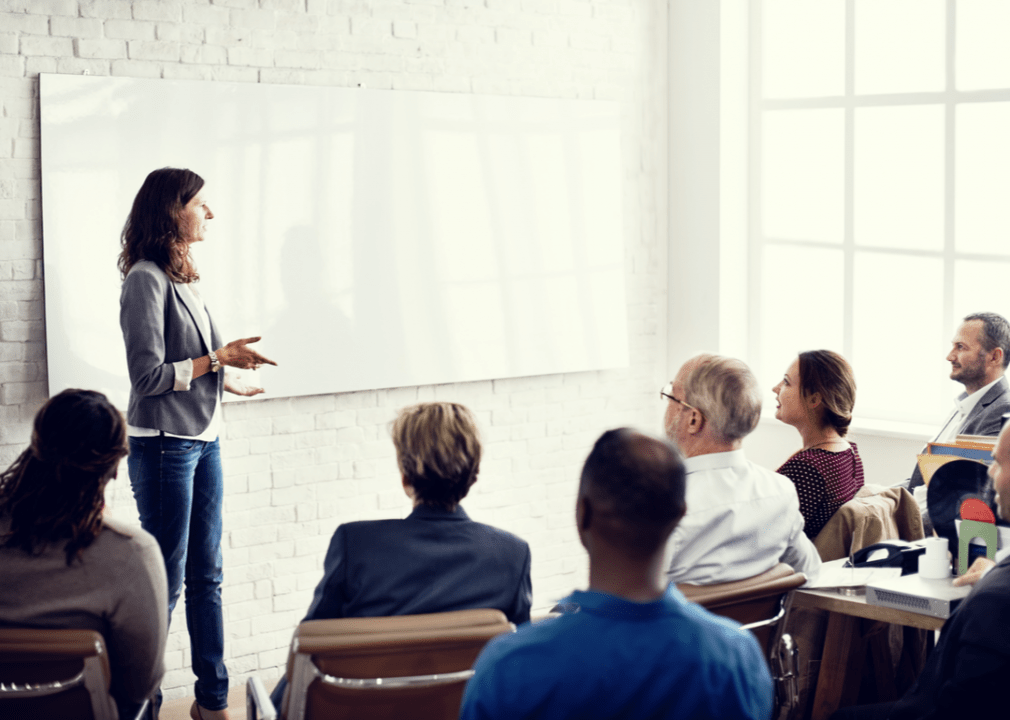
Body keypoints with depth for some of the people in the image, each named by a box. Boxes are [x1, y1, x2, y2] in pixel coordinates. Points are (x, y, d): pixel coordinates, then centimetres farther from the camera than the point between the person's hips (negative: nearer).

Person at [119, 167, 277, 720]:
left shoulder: (183, 278, 11)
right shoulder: (146, 280, -13)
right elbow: (148, 375, -17)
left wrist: (227, 380, 20)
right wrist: (217, 358, -13)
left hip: (203, 442, 8)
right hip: (164, 445, -8)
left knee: (206, 576, 13)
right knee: (164, 582, -2)